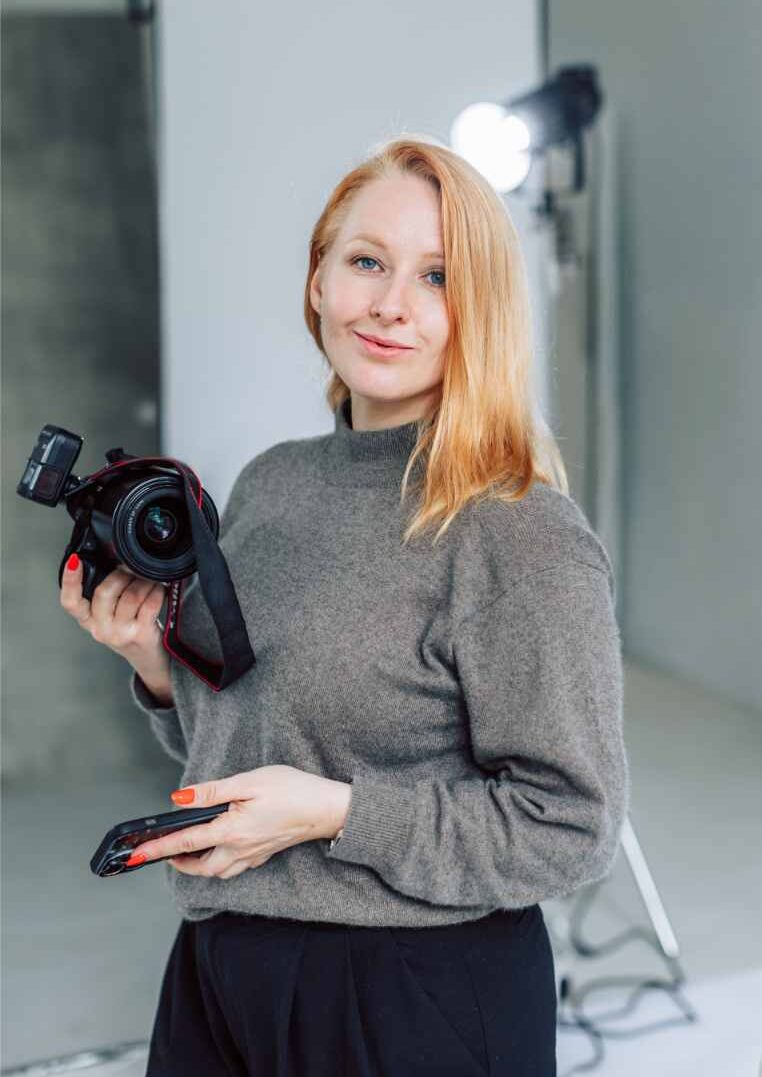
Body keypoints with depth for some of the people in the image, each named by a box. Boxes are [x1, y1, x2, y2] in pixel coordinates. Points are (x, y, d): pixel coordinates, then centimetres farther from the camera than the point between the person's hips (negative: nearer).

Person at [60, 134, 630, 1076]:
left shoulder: (522, 535, -18)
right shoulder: (269, 484, 3)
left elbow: (572, 830, -17)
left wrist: (337, 812, -22)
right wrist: (155, 661, -5)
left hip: (418, 999, -6)